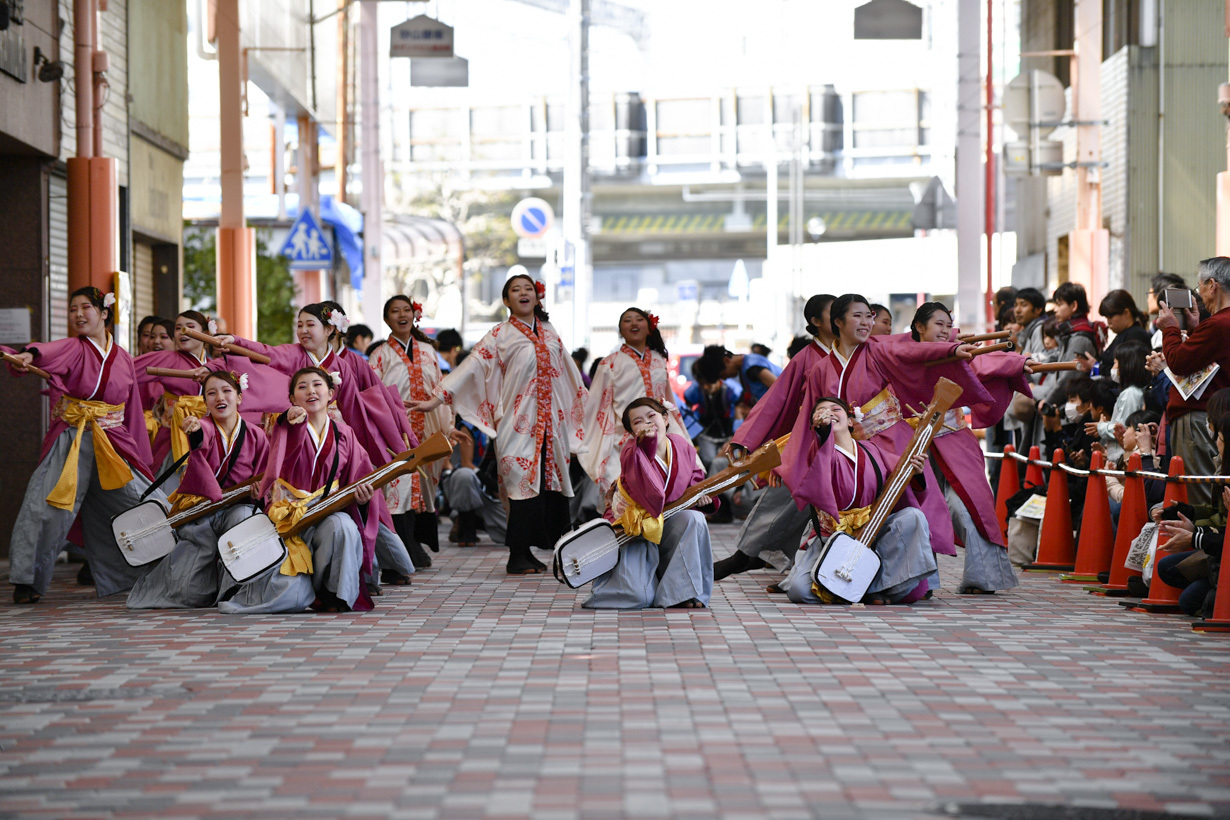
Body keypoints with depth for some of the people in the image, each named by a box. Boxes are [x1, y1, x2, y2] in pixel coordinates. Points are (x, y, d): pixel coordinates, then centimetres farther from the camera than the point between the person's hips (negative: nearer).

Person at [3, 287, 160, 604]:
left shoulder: (122, 359, 10)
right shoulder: (72, 349, -1)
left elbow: (133, 411, 15)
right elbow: (50, 353, -27)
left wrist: (139, 456, 14)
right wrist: (29, 356, -50)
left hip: (114, 445, 3)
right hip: (69, 444, -3)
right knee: (45, 508, -16)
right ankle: (27, 581, -4)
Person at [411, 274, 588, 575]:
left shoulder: (549, 333, 15)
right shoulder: (500, 335, -1)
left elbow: (568, 375, 24)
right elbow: (472, 366, -7)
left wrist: (581, 412, 29)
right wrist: (436, 398, -15)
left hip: (550, 422, 5)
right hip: (519, 421, -5)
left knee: (546, 484, 1)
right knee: (523, 484, -9)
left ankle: (526, 552, 9)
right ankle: (517, 558, -4)